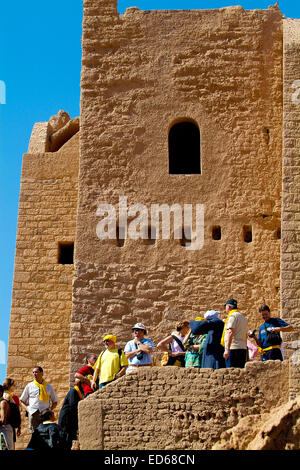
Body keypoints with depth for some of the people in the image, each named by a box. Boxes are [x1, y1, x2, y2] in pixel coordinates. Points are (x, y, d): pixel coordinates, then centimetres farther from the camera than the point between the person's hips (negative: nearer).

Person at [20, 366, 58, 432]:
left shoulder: (49, 387, 15)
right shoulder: (29, 386, 14)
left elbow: (55, 401, 21)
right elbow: (21, 400, 18)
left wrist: (50, 409, 3)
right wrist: (27, 409, 2)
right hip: (33, 412, 0)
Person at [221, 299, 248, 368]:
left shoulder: (232, 316, -5)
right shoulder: (243, 317, 22)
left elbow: (230, 332, -16)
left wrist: (227, 349, -22)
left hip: (233, 348, -9)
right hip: (243, 349, 9)